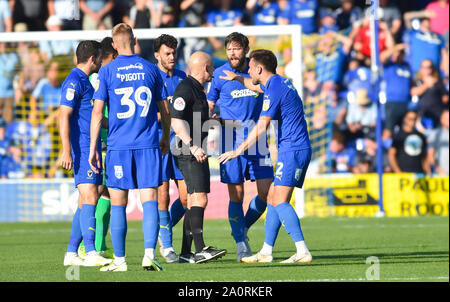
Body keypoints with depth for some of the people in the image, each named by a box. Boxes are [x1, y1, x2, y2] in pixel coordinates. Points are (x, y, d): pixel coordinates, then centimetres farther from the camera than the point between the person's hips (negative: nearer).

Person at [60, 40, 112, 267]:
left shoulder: (84, 82, 20)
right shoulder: (74, 81, -11)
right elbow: (64, 116, -18)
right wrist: (66, 150, -25)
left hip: (90, 148, 10)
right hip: (82, 149, -10)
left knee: (86, 201, 9)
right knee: (89, 196, -16)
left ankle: (71, 253, 12)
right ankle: (91, 253, -22)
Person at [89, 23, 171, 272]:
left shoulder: (107, 72, 0)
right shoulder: (150, 69, 6)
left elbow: (97, 113, -3)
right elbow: (164, 110, 12)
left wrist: (92, 148, 1)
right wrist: (165, 139, 27)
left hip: (118, 146, -1)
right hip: (148, 147, 1)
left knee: (118, 204, 6)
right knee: (149, 201, -2)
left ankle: (119, 260, 7)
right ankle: (149, 254, -17)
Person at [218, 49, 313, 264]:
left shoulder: (274, 90, -15)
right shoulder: (278, 83, 15)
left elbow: (261, 128, -16)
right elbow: (257, 87, 42)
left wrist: (238, 151, -10)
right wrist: (237, 78, 48)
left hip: (292, 150, -10)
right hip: (294, 151, 10)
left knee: (280, 201, -16)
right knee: (273, 198, 12)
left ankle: (302, 252, -23)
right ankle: (266, 252, 15)